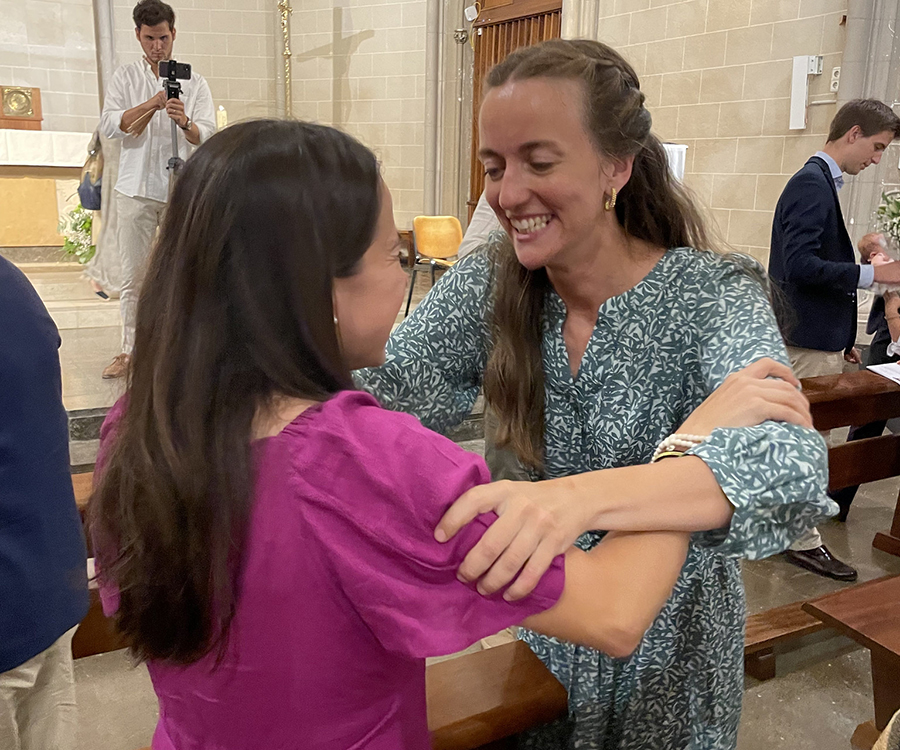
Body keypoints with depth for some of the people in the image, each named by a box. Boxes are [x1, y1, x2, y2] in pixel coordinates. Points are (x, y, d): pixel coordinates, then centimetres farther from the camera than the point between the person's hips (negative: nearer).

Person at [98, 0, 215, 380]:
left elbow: (208, 136, -3)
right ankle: (130, 351, 11)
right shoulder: (124, 78, 10)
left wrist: (185, 122, -24)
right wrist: (153, 103, -14)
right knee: (133, 276, 3)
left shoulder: (194, 82, 8)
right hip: (136, 189, 1)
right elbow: (109, 125, -3)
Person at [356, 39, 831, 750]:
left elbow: (792, 464, -38)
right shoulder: (487, 285, -11)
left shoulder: (714, 296, -22)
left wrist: (582, 496, -55)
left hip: (666, 651, -2)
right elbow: (384, 392, -20)